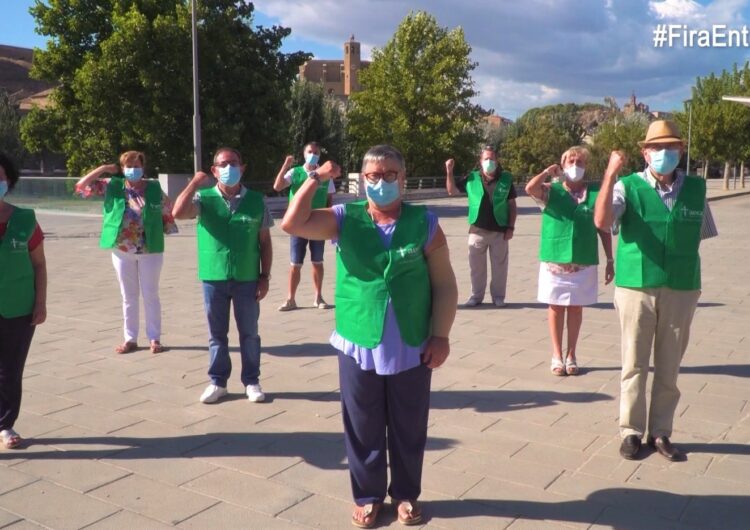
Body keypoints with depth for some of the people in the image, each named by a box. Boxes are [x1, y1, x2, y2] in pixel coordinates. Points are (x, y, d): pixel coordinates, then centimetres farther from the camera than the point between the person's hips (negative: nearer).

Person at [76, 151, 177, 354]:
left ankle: (154, 338, 13)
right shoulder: (112, 186, 0)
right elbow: (81, 186, -1)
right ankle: (130, 339, 19)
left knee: (150, 295, 5)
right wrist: (103, 169, -4)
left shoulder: (154, 189, -1)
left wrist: (168, 229, 4)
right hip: (122, 250, 1)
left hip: (150, 250, -1)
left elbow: (168, 209, 8)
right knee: (128, 296, 10)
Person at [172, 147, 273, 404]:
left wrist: (265, 276, 0)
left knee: (249, 333, 10)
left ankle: (251, 381, 23)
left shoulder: (256, 200, 0)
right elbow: (178, 213, -21)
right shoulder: (204, 197, -2)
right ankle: (217, 382, 25)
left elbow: (265, 242, 3)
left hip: (247, 279, 0)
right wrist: (194, 182, -17)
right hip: (213, 278, 0)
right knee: (217, 334, 12)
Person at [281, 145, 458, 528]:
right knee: (363, 429, 12)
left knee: (409, 428, 13)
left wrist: (440, 335, -5)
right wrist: (315, 180, -10)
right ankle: (368, 496, 30)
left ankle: (406, 494, 33)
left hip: (412, 348, 0)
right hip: (358, 345, 0)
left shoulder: (425, 223, -2)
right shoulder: (345, 219, 0)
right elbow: (292, 224, -11)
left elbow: (445, 284, 0)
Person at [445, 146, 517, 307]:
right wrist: (449, 172, -6)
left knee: (499, 266, 8)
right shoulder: (472, 178, 1)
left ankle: (498, 296, 21)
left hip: (499, 231, -1)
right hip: (477, 231, 1)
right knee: (476, 266, 10)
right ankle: (476, 295, 23)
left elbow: (512, 205, 3)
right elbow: (452, 190, 8)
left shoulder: (506, 178, 0)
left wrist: (511, 227, -3)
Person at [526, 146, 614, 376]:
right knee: (556, 307, 7)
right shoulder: (552, 190, 1)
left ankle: (571, 355, 23)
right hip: (554, 260, -1)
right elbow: (530, 189, -21)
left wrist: (610, 260, 4)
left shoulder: (596, 192, 3)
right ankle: (557, 355, 19)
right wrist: (548, 172, -8)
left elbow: (604, 229, 5)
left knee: (576, 308, 10)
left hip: (584, 262, 1)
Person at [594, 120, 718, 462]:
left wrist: (692, 281, 7)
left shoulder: (697, 189, 4)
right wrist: (610, 174, -26)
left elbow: (701, 235, 12)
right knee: (634, 365, 7)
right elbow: (602, 222, -21)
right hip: (636, 288, -2)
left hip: (681, 291, 2)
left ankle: (660, 432, 24)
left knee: (669, 367, 11)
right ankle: (631, 431, 20)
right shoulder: (628, 187, -5)